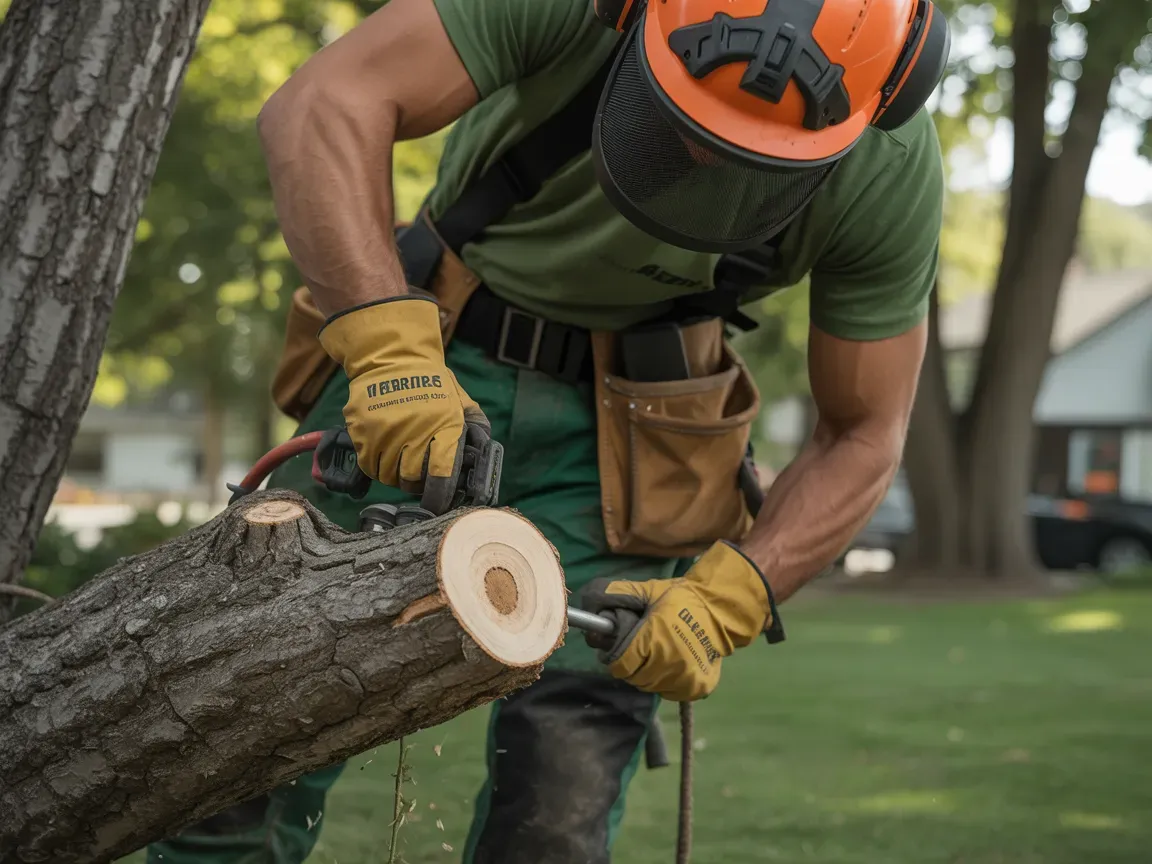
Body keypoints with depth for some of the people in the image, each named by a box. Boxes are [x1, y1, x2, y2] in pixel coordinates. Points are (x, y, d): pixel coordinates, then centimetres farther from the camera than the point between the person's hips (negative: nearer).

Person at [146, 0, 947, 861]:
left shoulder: (895, 167, -20)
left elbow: (863, 437, -9)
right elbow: (328, 103, -30)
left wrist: (727, 600, -23)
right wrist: (389, 339, -43)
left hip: (620, 441, 0)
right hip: (422, 371, 0)